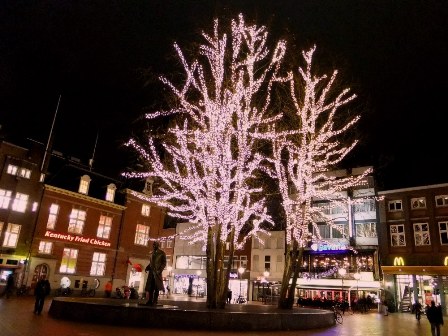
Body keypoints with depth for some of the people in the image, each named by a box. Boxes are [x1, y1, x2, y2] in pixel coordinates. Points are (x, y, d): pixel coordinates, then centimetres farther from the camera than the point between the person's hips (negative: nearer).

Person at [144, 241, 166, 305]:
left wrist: (159, 270, -16)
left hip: (157, 272, -5)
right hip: (151, 272, 5)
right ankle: (150, 301, 3)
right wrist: (147, 268, 3)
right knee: (150, 287, 1)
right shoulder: (152, 253, 18)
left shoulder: (162, 253, 1)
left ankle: (155, 301, -2)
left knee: (156, 287, -4)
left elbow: (164, 263, -4)